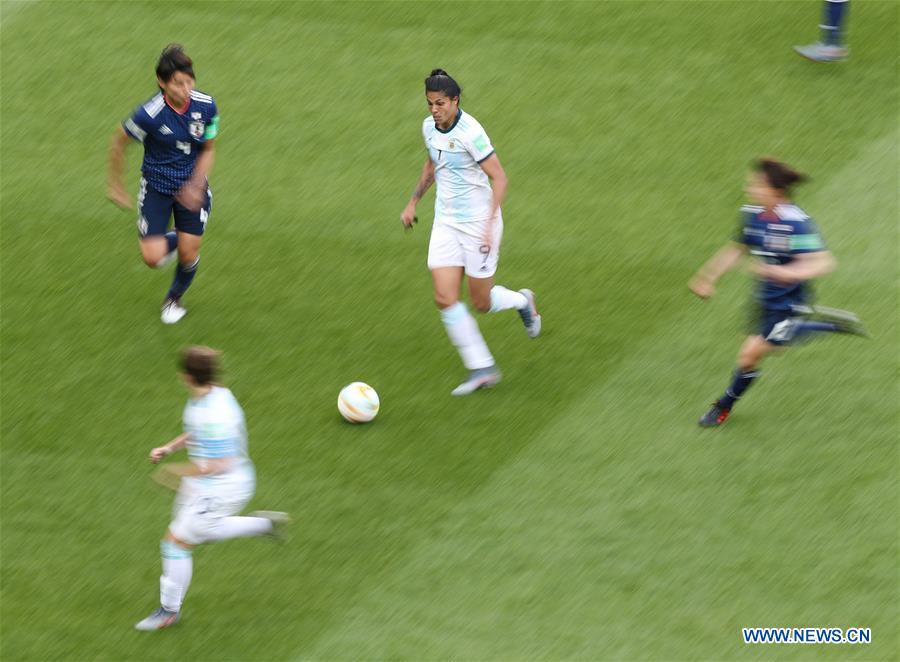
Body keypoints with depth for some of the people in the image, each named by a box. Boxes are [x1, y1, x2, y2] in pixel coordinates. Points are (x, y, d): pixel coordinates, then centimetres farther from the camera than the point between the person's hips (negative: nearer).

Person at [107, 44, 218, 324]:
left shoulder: (206, 106, -17)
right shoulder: (150, 115, -27)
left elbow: (208, 150, -2)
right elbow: (118, 143, -10)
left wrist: (195, 186, -15)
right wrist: (115, 187, -2)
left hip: (191, 188, 2)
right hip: (156, 189, -2)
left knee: (189, 254, 6)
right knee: (153, 258, -8)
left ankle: (175, 298, 39)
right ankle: (173, 240, 31)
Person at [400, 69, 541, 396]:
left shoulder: (470, 132, -21)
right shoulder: (429, 127, 2)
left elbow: (499, 178, -19)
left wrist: (490, 225, -24)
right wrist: (413, 202, 20)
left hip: (478, 220, -6)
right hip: (445, 222, 7)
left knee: (482, 303, 2)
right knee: (445, 298, -7)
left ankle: (522, 301, 37)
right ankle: (481, 369, 1)